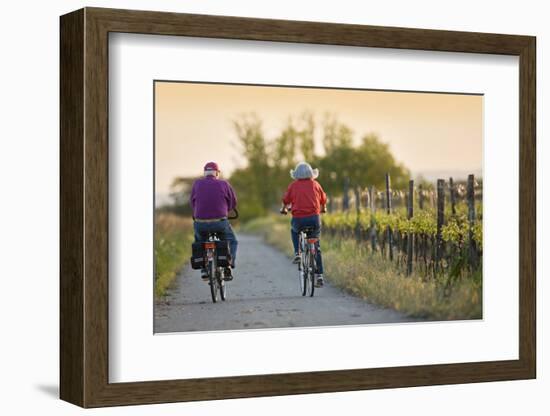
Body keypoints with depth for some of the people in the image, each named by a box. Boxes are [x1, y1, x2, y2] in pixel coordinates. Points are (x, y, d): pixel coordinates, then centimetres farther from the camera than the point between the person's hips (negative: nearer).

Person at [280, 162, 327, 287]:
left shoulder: (293, 185, 6)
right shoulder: (315, 184, 9)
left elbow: (285, 200, 15)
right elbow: (323, 200, 21)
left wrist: (283, 209, 37)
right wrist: (323, 208, 43)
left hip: (298, 219, -1)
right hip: (314, 218, 1)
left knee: (294, 230, 35)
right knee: (316, 247, 14)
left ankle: (297, 254, 16)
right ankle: (319, 276, 8)